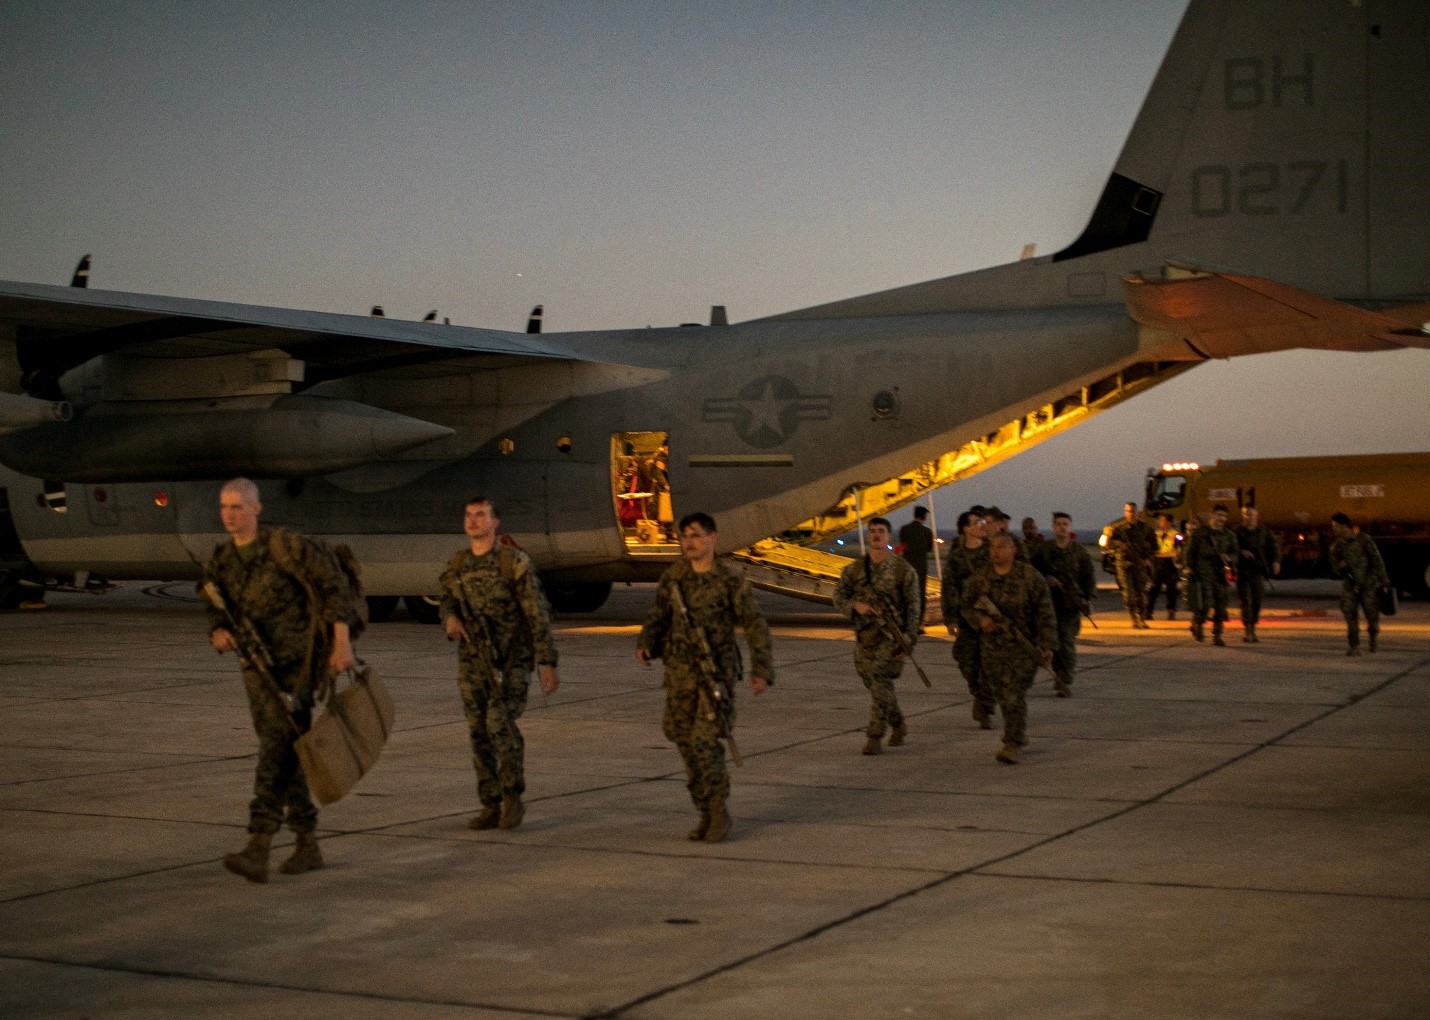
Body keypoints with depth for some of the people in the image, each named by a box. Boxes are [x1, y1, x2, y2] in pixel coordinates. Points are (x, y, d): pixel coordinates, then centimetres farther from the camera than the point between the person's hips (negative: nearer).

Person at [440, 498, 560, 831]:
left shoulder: (515, 562, -12)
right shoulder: (458, 565, 4)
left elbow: (538, 614, -12)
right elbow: (448, 604, 13)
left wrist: (548, 664, -15)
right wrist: (450, 618, -14)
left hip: (511, 659, -5)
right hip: (473, 660, 5)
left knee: (500, 722, -21)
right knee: (480, 732, 3)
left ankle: (513, 796, -3)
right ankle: (492, 807, 12)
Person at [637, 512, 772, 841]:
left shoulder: (731, 580, -9)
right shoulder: (674, 575, 3)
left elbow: (755, 626, -6)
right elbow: (659, 615, 11)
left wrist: (762, 671, -14)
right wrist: (645, 645, -6)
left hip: (717, 673, -4)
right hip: (680, 673, 4)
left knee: (705, 742, -16)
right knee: (687, 744, 5)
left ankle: (720, 809, 3)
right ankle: (708, 815, 19)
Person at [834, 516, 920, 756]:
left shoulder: (903, 569, -3)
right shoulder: (854, 569, 5)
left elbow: (912, 607, -2)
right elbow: (838, 598, 6)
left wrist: (908, 641, -8)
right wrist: (856, 605, -15)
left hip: (891, 634, -4)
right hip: (864, 635, 5)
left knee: (880, 682, -16)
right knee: (875, 684, 14)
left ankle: (875, 737, -13)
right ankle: (898, 725, 36)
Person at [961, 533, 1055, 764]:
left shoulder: (1031, 578, -6)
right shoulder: (979, 579, 5)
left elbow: (1045, 614, -5)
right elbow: (967, 607, 13)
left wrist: (1047, 645, -9)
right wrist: (980, 619, -9)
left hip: (1023, 647, -4)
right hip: (991, 647, 4)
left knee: (1014, 694, -12)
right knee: (1002, 695, 11)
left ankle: (1014, 744, -8)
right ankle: (1019, 735, 31)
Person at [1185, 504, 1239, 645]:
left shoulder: (1229, 535, 13)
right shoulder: (1200, 532, 4)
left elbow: (1236, 553, 12)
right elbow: (1190, 551, 6)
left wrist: (1229, 558, -11)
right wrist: (1190, 568, -3)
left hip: (1221, 575, 4)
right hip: (1204, 574, -4)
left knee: (1220, 606, 2)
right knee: (1206, 602, -15)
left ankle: (1217, 635, 10)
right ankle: (1197, 624, 11)